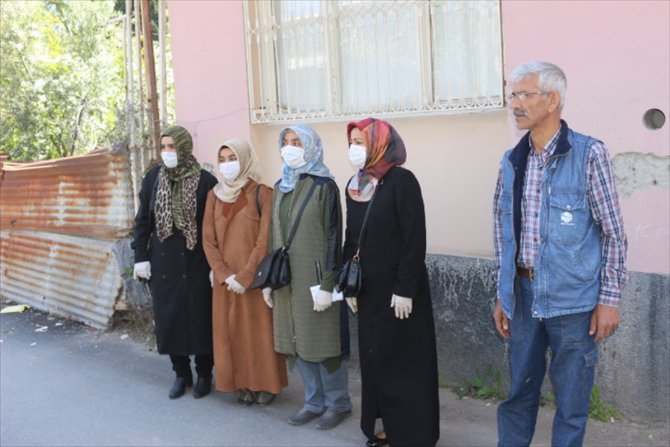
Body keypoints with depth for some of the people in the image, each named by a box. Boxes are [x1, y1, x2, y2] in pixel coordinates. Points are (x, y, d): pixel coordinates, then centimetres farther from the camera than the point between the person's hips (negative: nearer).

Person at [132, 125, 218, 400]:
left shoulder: (205, 181, -7)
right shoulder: (153, 178, 4)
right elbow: (143, 220, 7)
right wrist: (141, 257, 2)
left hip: (195, 263, -3)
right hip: (163, 263, 3)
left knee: (199, 317, 4)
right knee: (168, 318, 8)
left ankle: (204, 374, 22)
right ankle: (181, 373, 25)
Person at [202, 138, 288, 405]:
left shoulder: (262, 194, -7)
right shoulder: (214, 195, 7)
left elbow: (265, 240, -12)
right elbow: (208, 239, 4)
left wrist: (245, 276, -16)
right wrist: (224, 274, -8)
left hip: (255, 279, -4)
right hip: (225, 280, 4)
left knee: (259, 331, 3)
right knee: (231, 332, 7)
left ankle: (265, 385, 16)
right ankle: (242, 386, 19)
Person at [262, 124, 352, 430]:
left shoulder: (324, 186, -10)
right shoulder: (281, 187, 10)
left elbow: (332, 237, -13)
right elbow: (274, 235, 13)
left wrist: (326, 284, -17)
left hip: (314, 276, -6)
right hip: (286, 277, 6)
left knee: (322, 340, 2)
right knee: (297, 340, 11)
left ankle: (338, 403, 18)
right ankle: (315, 402, 25)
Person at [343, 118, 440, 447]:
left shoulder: (401, 181, -13)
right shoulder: (354, 185, 8)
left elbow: (414, 238, -17)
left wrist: (405, 289, -19)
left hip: (400, 289, -7)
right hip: (369, 289, 7)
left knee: (405, 361, 2)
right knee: (375, 358, 11)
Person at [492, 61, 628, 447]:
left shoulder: (589, 154, -8)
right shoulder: (512, 162, 7)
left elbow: (614, 233, -6)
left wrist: (609, 298, -9)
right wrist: (502, 295, 12)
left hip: (573, 301, -4)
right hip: (524, 297, 5)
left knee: (572, 401, 7)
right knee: (519, 392, 14)